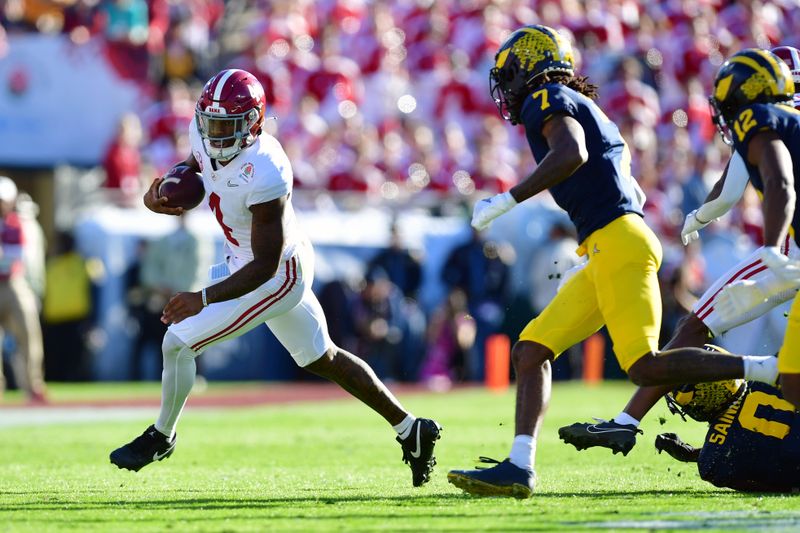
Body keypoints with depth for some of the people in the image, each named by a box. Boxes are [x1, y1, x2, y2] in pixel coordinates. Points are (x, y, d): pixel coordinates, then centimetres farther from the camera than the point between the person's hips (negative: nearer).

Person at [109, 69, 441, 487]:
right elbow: (195, 162, 15)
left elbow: (265, 266, -30)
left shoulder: (265, 175, -34)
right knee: (322, 359, 22)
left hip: (275, 277, -9)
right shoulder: (205, 134, -11)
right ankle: (411, 430, 31)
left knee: (178, 342, -7)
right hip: (241, 260, 9)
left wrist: (204, 298, -38)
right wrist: (163, 190, -7)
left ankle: (161, 437, 19)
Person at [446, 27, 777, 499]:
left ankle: (770, 370, -15)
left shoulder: (548, 101, 0)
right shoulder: (586, 109, 27)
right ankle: (519, 468, 0)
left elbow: (572, 155, -21)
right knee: (531, 350, 6)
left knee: (645, 367, -17)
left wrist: (505, 201, -16)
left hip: (617, 242, -10)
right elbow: (633, 194, 28)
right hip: (605, 254, 10)